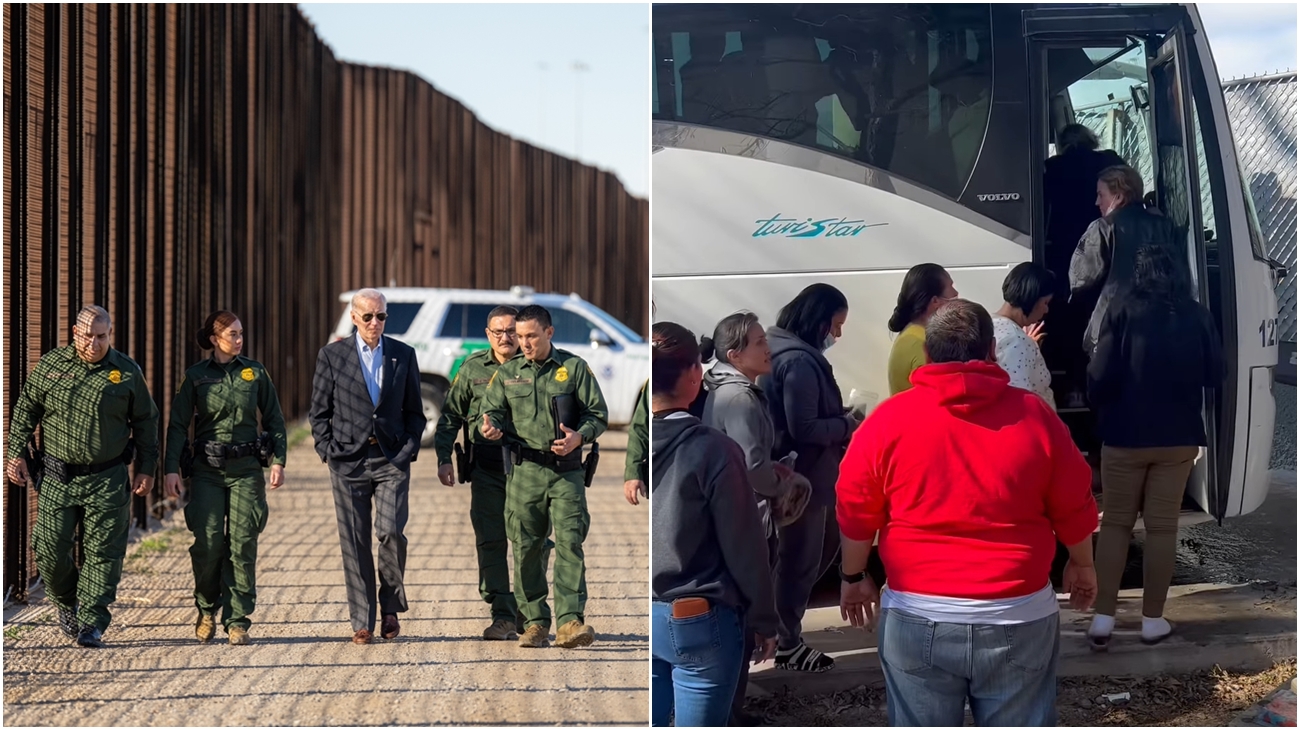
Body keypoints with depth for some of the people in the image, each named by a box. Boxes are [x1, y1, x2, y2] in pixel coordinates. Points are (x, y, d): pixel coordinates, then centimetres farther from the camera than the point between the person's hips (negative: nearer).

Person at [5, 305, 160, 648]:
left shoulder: (128, 372, 1)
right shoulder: (50, 365, 2)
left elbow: (146, 421, 9)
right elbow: (25, 410, 11)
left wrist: (146, 468, 6)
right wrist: (16, 453, 5)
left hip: (107, 481, -1)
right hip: (56, 478, 1)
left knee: (102, 553, -3)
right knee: (49, 550, 1)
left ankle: (92, 623, 4)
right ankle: (67, 602, 28)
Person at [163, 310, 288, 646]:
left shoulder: (255, 372, 6)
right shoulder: (195, 376, 3)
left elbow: (274, 419, 11)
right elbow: (178, 424, 2)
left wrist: (278, 461, 2)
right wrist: (172, 469, -7)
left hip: (246, 468, 1)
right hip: (207, 470, -1)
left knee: (243, 543, -4)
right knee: (208, 543, -6)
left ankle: (237, 621, 3)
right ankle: (207, 610, 17)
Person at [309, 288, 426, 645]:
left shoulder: (404, 355, 8)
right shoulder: (332, 355, 5)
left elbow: (414, 411, 12)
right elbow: (319, 411, 8)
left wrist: (408, 450, 0)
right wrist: (327, 451, -2)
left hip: (392, 461, 0)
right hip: (348, 461, 0)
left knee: (391, 532, -13)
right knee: (354, 543, 1)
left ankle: (391, 608, 9)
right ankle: (362, 622, 9)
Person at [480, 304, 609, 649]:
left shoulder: (575, 368, 5)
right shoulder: (507, 373, 11)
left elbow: (598, 414, 5)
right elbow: (492, 409, 13)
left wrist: (579, 437, -13)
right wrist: (490, 426, -11)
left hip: (566, 471, -2)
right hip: (525, 471, 2)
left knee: (570, 542, -10)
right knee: (526, 548, 3)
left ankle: (570, 621, -13)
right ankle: (535, 621, 12)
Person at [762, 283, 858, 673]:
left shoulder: (782, 349, 9)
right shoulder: (800, 361, -24)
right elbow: (803, 428, -26)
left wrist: (842, 417, 5)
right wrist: (848, 425, -12)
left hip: (806, 472, 10)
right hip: (801, 475, -10)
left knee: (825, 544, 23)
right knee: (800, 559, 3)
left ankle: (785, 617, 32)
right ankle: (787, 644, 16)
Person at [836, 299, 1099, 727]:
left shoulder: (889, 420, -4)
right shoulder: (1034, 415, -3)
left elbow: (856, 512, 2)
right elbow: (1074, 508, 5)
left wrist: (853, 576, 19)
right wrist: (1082, 566, 23)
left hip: (918, 618, 0)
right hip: (1018, 618, 0)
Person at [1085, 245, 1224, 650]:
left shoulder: (1124, 309, -9)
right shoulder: (1196, 315, -1)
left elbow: (1101, 375, -12)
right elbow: (1215, 376, 8)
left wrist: (1100, 405, 8)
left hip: (1125, 435, -1)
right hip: (1178, 437, 2)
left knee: (1115, 522, 9)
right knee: (1162, 526, 9)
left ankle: (1103, 619, 4)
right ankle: (1152, 619, 13)